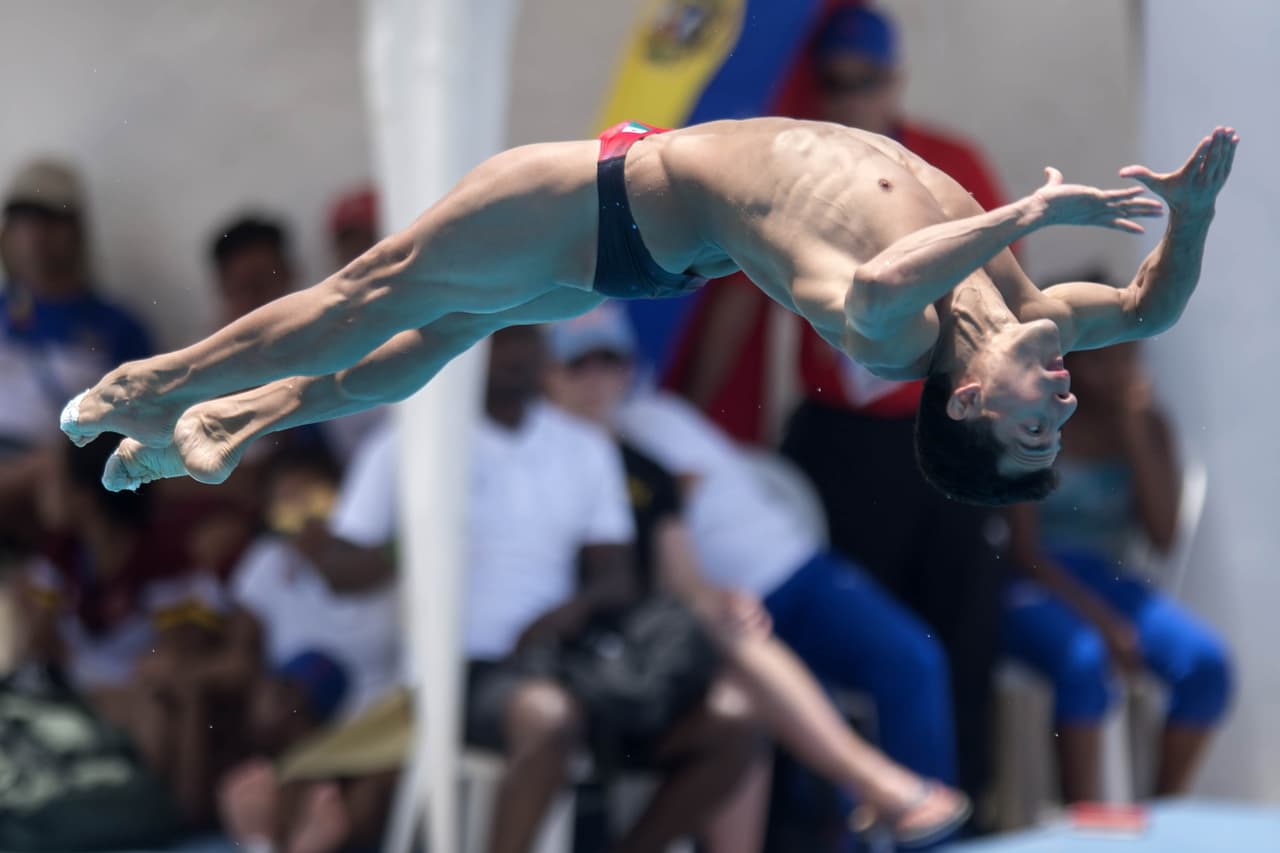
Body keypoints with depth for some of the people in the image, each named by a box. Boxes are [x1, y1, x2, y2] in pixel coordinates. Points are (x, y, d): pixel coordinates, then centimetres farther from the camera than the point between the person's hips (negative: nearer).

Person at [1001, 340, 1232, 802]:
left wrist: (1134, 433, -8)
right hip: (1039, 590, -4)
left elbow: (1162, 535, -2)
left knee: (1206, 662, -24)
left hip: (1111, 582, 4)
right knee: (1084, 661, -37)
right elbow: (1024, 550, -9)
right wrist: (1099, 620, -21)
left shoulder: (1146, 424, 8)